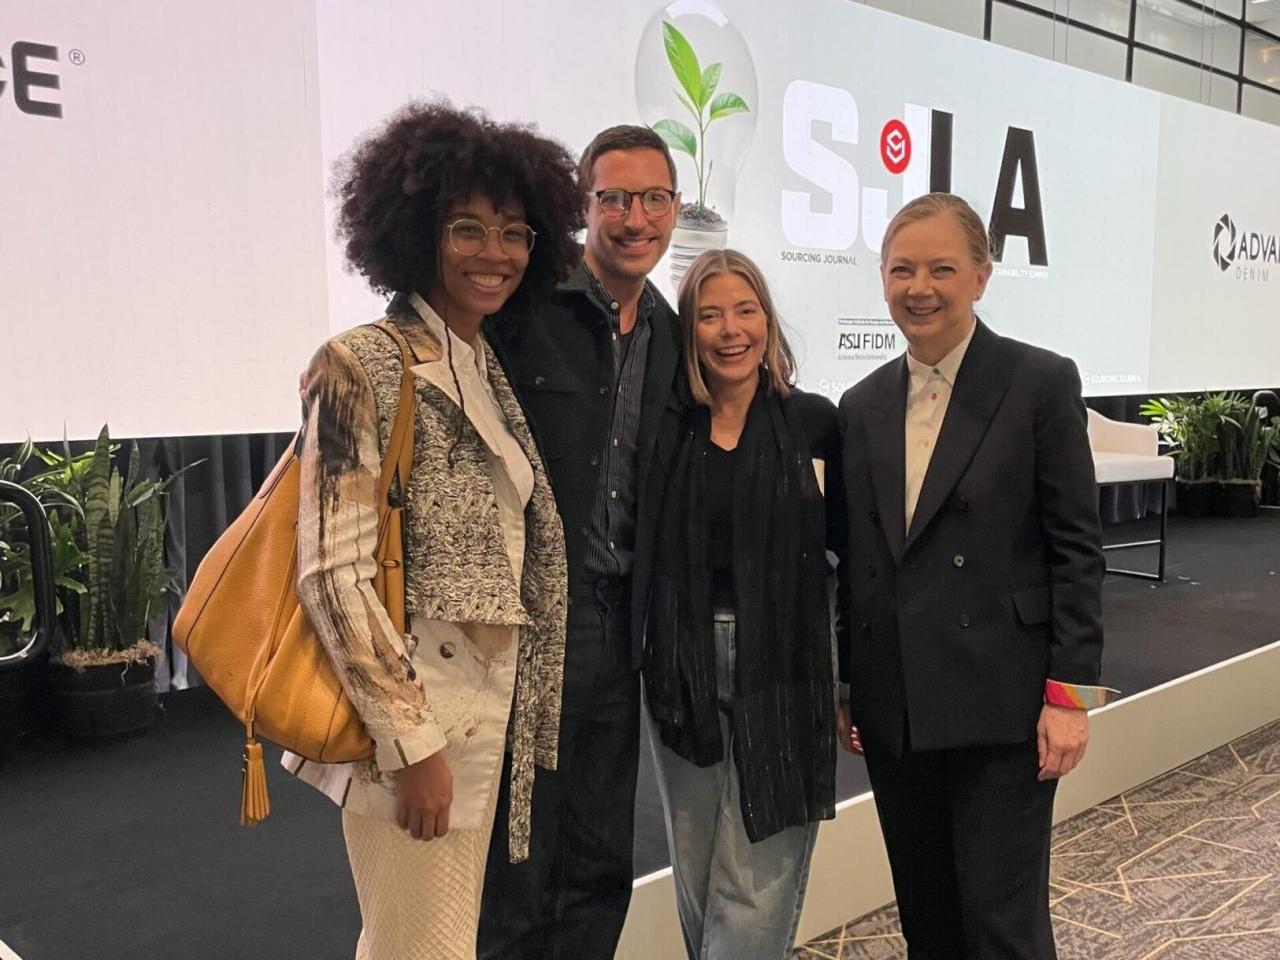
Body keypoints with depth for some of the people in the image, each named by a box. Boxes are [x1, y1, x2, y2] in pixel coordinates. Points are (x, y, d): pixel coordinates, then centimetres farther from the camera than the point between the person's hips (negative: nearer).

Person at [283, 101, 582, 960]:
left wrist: (501, 716, 14)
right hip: (412, 708, -7)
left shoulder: (492, 368, 9)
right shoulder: (364, 365, -13)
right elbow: (334, 574, -18)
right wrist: (413, 740, -18)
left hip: (491, 706, 7)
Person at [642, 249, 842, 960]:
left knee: (757, 889, 0)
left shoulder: (814, 422, -2)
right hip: (686, 673, 3)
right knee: (698, 877, 15)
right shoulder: (670, 429, 3)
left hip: (782, 674, -3)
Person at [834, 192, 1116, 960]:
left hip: (1001, 701, -5)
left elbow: (1077, 548, -6)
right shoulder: (863, 405, 9)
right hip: (895, 707, 5)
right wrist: (843, 687, 12)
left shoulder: (1042, 382, -4)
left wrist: (1070, 692, -11)